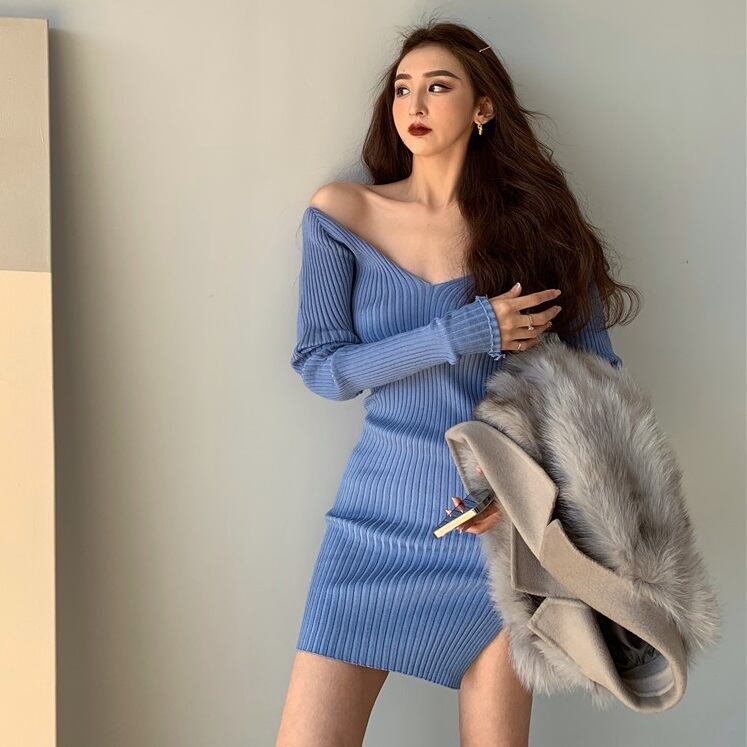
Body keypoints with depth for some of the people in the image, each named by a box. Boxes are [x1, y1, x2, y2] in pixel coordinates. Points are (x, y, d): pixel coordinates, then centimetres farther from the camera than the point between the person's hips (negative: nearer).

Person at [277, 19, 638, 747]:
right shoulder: (343, 213, -2)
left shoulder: (536, 222, -1)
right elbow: (320, 366, -7)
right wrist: (463, 334, -17)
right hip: (380, 508, 0)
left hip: (500, 517, 1)